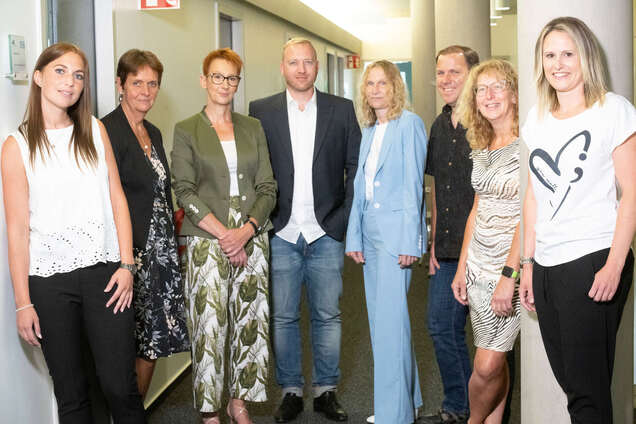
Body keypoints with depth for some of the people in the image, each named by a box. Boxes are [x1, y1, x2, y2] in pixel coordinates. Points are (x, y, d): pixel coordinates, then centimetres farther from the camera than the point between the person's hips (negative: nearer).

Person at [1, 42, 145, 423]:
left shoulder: (95, 131, 7)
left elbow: (117, 198, 7)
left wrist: (126, 264, -2)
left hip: (104, 272, 1)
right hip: (49, 280, -1)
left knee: (121, 386, 0)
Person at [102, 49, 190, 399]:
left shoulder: (153, 133, 15)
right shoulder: (107, 131, -12)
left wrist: (173, 239, 14)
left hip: (161, 249, 8)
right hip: (131, 252, -8)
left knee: (155, 340, 12)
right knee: (131, 343, 0)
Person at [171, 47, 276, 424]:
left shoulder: (253, 128, 12)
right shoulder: (187, 131, 3)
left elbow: (268, 187, 7)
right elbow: (185, 191, -5)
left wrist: (247, 230, -9)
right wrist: (223, 233, -14)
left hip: (252, 239, 3)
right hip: (207, 241, -3)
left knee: (249, 322, 6)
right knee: (209, 325, -3)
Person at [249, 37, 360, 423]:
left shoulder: (342, 110, 6)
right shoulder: (261, 111, 5)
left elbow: (356, 167, 5)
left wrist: (345, 218, -3)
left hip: (326, 233, 0)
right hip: (281, 234, 0)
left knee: (328, 316, 7)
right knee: (283, 317, 7)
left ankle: (326, 391, 21)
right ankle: (291, 391, 21)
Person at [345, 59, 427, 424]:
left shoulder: (409, 124, -6)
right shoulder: (369, 131, 16)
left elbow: (413, 184, -11)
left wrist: (409, 242, -15)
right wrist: (354, 237, 12)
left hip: (395, 230, -8)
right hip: (370, 230, 8)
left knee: (389, 320, -9)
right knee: (381, 319, 12)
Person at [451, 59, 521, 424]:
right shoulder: (482, 147, 11)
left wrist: (508, 274, -22)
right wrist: (461, 268, 12)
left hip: (514, 264, -6)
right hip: (479, 264, 6)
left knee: (487, 365, -5)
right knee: (492, 362, 12)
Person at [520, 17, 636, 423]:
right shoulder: (538, 117, 14)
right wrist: (529, 262, 15)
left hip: (593, 263, -5)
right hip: (547, 267, 6)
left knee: (587, 389, -4)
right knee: (568, 381, 10)